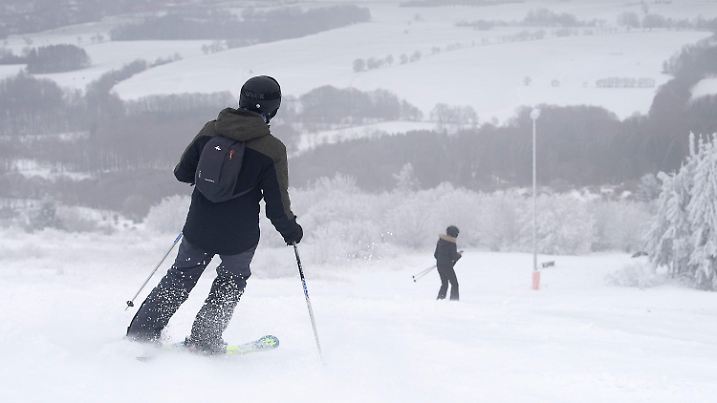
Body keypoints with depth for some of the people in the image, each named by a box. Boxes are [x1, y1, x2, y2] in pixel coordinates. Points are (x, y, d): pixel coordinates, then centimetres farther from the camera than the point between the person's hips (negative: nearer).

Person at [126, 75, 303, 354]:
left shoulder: (210, 131, -4)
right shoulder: (272, 149, -15)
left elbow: (182, 173, 6)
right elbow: (278, 204, -12)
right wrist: (291, 230, 7)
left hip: (199, 228, 3)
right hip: (239, 236, -3)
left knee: (180, 277, 21)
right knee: (231, 282, 23)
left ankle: (141, 331, 22)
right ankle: (203, 340, 20)